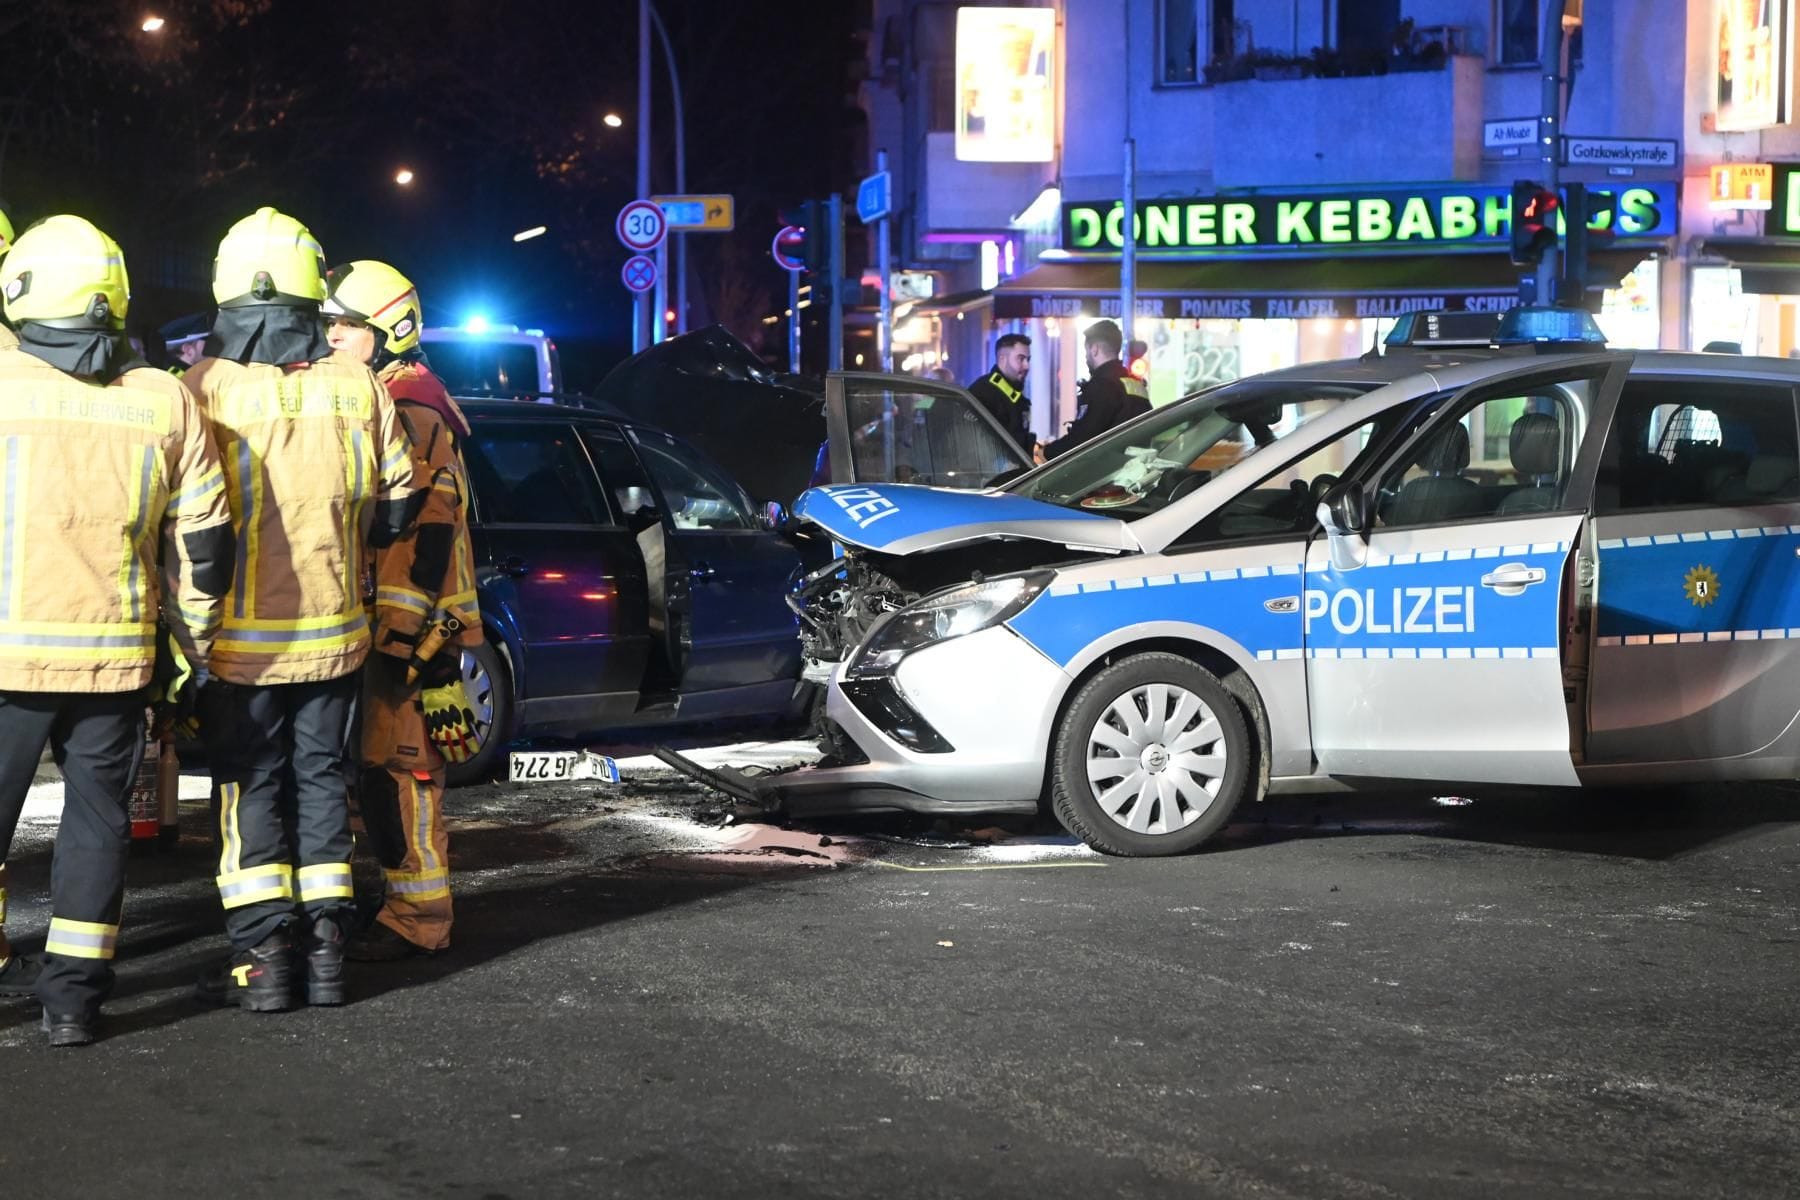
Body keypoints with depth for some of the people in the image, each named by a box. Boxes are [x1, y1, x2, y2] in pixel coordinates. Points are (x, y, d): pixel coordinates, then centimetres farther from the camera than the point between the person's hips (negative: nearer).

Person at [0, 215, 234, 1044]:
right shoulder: (163, 402, 1)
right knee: (97, 812, 11)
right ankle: (73, 995, 11)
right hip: (116, 655, 2)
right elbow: (202, 545, 4)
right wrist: (198, 643, 15)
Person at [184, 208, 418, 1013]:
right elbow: (394, 508, 5)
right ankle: (326, 952, 14)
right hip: (332, 632, 3)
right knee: (320, 779, 14)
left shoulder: (204, 387, -14)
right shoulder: (357, 388, -4)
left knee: (249, 789, 6)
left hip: (239, 637, -3)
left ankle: (260, 958, 1)